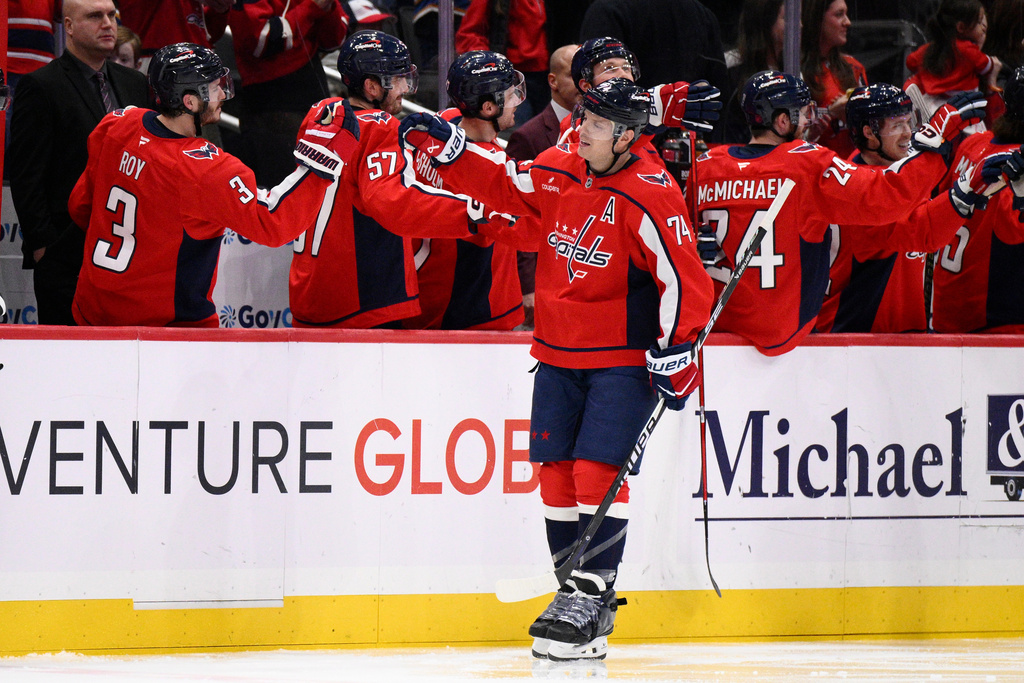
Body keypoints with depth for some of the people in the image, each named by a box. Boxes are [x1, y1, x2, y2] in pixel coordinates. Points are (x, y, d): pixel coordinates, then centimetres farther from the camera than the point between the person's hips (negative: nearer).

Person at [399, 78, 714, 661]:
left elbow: (682, 278, -17)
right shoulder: (559, 172, 3)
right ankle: (577, 594, 12)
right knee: (558, 471, 5)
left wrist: (676, 353, -18)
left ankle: (591, 596, -12)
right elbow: (504, 185, 16)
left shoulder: (650, 196, -17)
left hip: (624, 358, -7)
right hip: (559, 352, 7)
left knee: (598, 471, -15)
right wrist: (448, 147, 5)